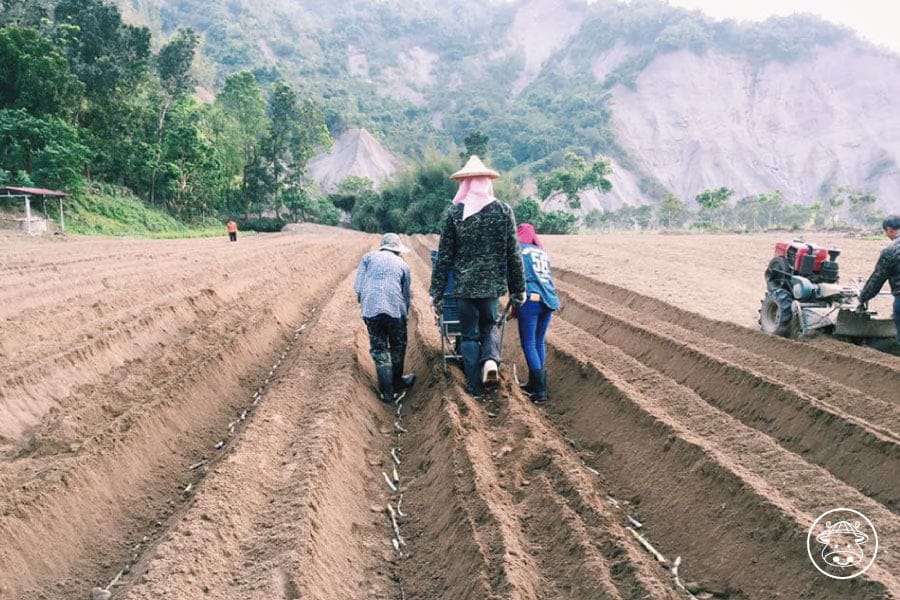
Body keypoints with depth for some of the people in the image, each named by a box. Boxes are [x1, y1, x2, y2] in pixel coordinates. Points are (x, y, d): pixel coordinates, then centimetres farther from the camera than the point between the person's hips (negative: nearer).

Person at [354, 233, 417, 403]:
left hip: (371, 311, 0)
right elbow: (407, 294, 18)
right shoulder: (402, 264, 15)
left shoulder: (368, 257, 14)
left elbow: (358, 287, 4)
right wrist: (405, 313, 30)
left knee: (379, 351, 7)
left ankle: (387, 392, 4)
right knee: (397, 347, 20)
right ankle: (396, 383, 34)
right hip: (396, 310, 0)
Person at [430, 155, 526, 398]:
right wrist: (518, 289, 9)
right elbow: (514, 255, -1)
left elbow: (444, 257, -5)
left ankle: (475, 386, 17)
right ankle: (491, 359, -5)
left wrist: (436, 293, 2)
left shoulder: (454, 212, -6)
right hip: (493, 285, 1)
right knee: (491, 324, 23)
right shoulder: (504, 211, -3)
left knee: (469, 334, 12)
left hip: (464, 285, -1)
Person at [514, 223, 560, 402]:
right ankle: (535, 383, 21)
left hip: (531, 299, -6)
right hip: (549, 299, 6)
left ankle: (540, 390, -9)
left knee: (529, 343, -4)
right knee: (539, 342, 15)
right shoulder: (543, 252, 24)